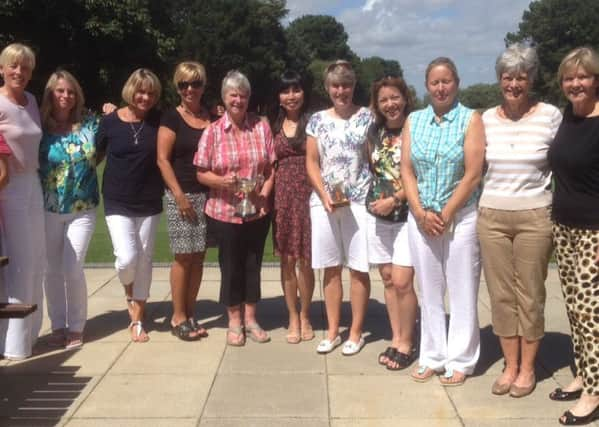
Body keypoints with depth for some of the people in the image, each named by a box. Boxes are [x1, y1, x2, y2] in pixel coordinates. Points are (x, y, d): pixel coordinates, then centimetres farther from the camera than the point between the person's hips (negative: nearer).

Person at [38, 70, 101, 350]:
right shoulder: (40, 128, -4)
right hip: (48, 210, 0)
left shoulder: (89, 125, 1)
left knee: (73, 270, -3)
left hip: (82, 210, 0)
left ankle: (76, 327, 13)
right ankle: (58, 326, 22)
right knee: (53, 270, 9)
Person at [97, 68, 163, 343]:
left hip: (150, 203, 2)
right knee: (127, 258, -13)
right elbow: (96, 156, 11)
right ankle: (129, 292, 23)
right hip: (118, 203, -2)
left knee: (144, 261, 6)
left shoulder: (158, 121, -2)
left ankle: (137, 320, 20)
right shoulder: (110, 122, -3)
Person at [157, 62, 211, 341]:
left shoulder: (211, 117, 12)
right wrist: (179, 195, -14)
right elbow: (162, 160, -8)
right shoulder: (171, 118, -2)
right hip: (181, 195, -4)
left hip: (207, 195, 5)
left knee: (198, 256, 7)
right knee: (183, 256, -3)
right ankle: (178, 318, 8)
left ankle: (190, 315, 16)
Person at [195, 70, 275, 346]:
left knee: (253, 264, 11)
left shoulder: (262, 127, 1)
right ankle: (234, 322, 23)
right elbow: (202, 173, -2)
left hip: (257, 211, 2)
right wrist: (222, 181, -21)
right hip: (224, 212, -1)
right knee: (230, 266, 9)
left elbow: (273, 167, 3)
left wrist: (265, 195, -11)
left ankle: (250, 319, 26)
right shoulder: (212, 131, -4)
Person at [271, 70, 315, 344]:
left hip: (306, 195, -2)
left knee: (305, 259, 2)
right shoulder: (275, 126, 10)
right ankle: (292, 318, 18)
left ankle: (305, 317, 19)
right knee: (287, 259, 5)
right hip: (282, 196, 2)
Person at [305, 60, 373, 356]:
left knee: (358, 268, 2)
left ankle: (356, 332, 14)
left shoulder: (367, 118, 1)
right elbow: (311, 163, 6)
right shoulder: (317, 120, 8)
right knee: (331, 268, 9)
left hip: (358, 201, -2)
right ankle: (333, 331, 19)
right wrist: (324, 195, -7)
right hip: (323, 201, 3)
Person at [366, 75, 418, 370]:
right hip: (378, 215, 5)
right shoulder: (375, 132, 8)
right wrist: (377, 198, 7)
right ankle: (395, 339, 22)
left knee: (402, 281, -8)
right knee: (388, 279, 11)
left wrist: (394, 200, -15)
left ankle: (407, 343, 9)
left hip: (407, 216, -5)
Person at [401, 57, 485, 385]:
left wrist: (445, 215, -11)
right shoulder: (414, 121, 8)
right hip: (420, 217, 4)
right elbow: (406, 171, 4)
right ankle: (432, 358, 22)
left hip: (460, 216, -3)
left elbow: (473, 174, -9)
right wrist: (422, 214, -7)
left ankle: (460, 361, 15)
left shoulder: (470, 119, -3)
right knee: (429, 291, 10)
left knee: (461, 292, 3)